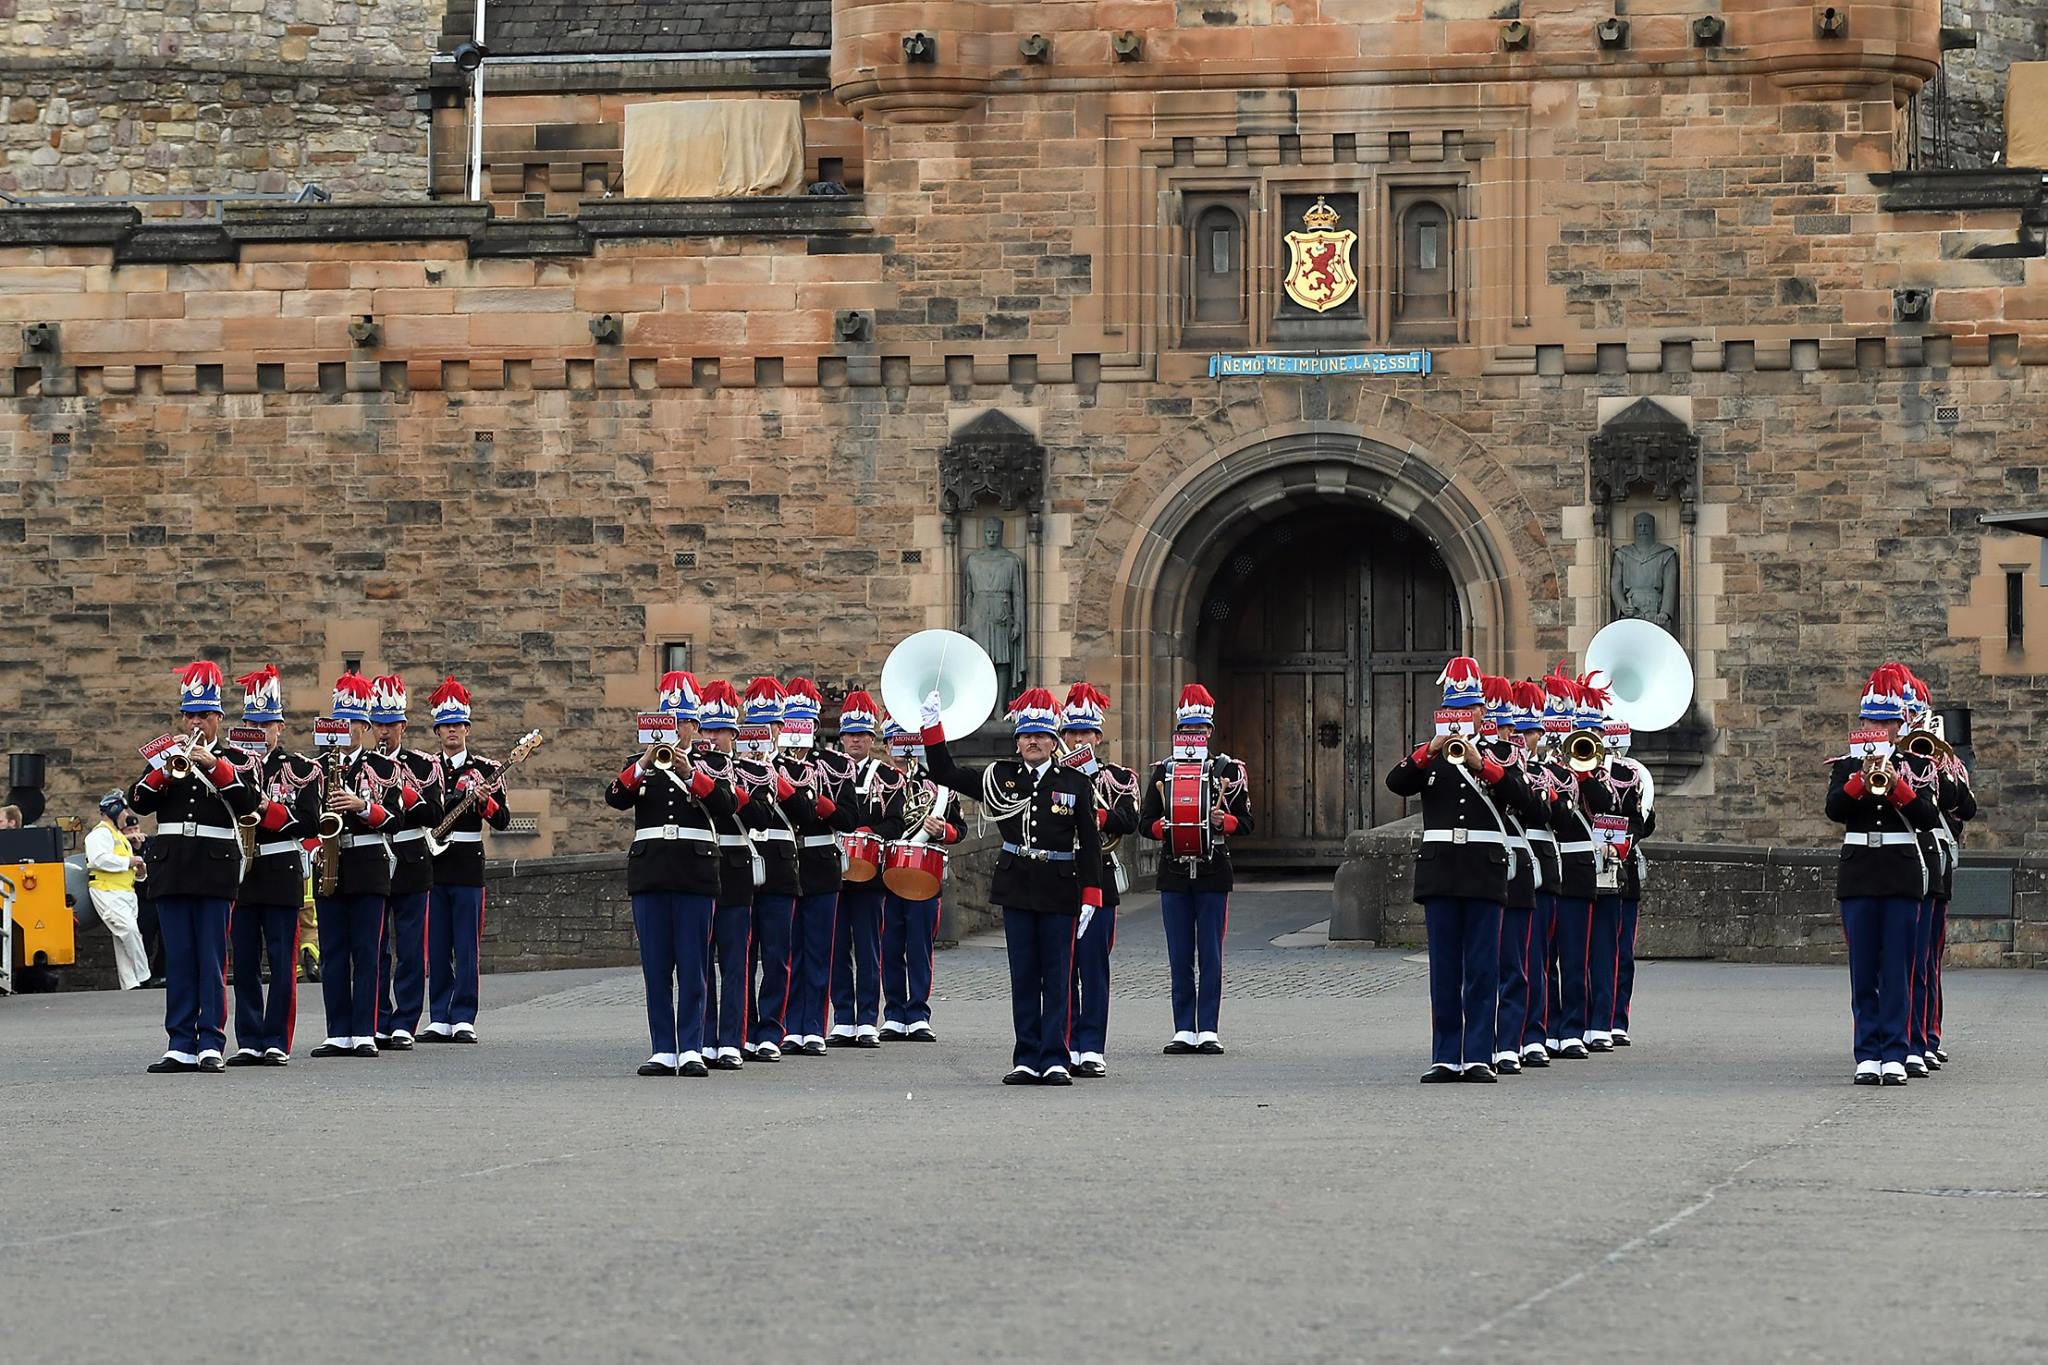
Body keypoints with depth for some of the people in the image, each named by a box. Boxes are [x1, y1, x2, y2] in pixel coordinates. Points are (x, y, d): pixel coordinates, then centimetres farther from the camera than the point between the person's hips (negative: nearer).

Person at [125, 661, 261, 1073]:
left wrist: (213, 765, -18)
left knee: (212, 959, -3)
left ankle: (211, 1044, -2)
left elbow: (247, 804, -10)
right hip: (171, 869, 3)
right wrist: (167, 769, -12)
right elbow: (138, 803, 1)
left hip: (215, 869, -3)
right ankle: (181, 1045, 5)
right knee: (178, 960, 3)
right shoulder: (164, 756, 13)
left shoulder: (232, 759, 6)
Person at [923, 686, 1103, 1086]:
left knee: (1057, 977, 0)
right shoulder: (1001, 776, 4)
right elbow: (945, 774, 5)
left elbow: (1090, 842, 0)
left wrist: (1091, 897, -5)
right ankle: (1027, 1061, 9)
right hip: (1016, 887, 2)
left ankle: (1055, 1060, 3)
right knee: (1023, 977, 5)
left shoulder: (1076, 783, 0)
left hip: (1060, 889, -2)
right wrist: (932, 726, -5)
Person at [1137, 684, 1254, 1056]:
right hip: (1174, 872, 2)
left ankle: (1208, 1030, 3)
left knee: (1211, 956, -1)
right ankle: (1184, 1031, 7)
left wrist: (1222, 820, -16)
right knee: (1180, 958, 3)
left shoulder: (1228, 770, 3)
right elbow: (1145, 822, 8)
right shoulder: (1162, 771, 8)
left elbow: (1245, 823, 5)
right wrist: (1163, 827, -13)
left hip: (1213, 873, -2)